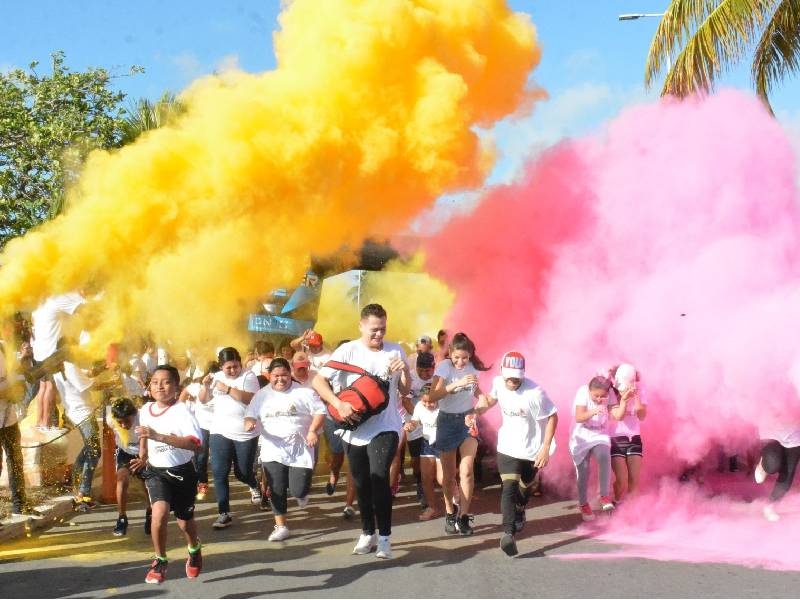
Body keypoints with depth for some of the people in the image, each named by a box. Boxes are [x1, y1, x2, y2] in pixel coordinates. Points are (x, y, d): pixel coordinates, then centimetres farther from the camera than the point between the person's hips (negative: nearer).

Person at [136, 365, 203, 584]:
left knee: (184, 520, 14)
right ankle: (160, 561, -5)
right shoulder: (145, 410, -1)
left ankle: (194, 551, 48)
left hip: (182, 471, -2)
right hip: (156, 471, 2)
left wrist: (158, 436, -38)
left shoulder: (181, 411, -19)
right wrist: (143, 455, 9)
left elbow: (195, 442, -34)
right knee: (160, 511, -23)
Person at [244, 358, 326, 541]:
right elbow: (250, 414, 12)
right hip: (273, 451, 2)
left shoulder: (304, 392, -3)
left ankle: (301, 493, 32)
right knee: (277, 490, 0)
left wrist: (313, 431, -17)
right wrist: (249, 422, -12)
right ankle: (281, 526, 12)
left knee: (298, 491, -6)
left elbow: (320, 411, -2)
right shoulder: (261, 395, 7)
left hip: (300, 451, -2)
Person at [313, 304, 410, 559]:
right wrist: (339, 404, -24)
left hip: (385, 427, -1)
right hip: (355, 428, 1)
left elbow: (405, 390, 8)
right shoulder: (348, 351, -5)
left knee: (379, 478, -18)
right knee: (362, 483, 12)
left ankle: (384, 537, -8)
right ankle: (368, 533, 28)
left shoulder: (395, 351, 1)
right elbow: (319, 381, -12)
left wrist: (405, 370, -12)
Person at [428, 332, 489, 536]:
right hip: (447, 420, -2)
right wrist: (457, 384, -37)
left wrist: (482, 397, -5)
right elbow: (433, 395, -28)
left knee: (467, 471, -11)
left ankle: (464, 516, -3)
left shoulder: (473, 367, -3)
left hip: (468, 420, 2)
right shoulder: (444, 366, -15)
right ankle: (450, 512, 26)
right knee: (448, 474, 6)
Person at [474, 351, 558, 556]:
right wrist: (476, 410, -4)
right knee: (509, 488, -17)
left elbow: (552, 417, -17)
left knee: (525, 487, 21)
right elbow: (491, 399, 14)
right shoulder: (498, 383, -10)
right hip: (508, 447, 2)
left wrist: (546, 448, -22)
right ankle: (508, 534, -28)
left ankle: (519, 511, 53)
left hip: (532, 449, -2)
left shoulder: (534, 393, -27)